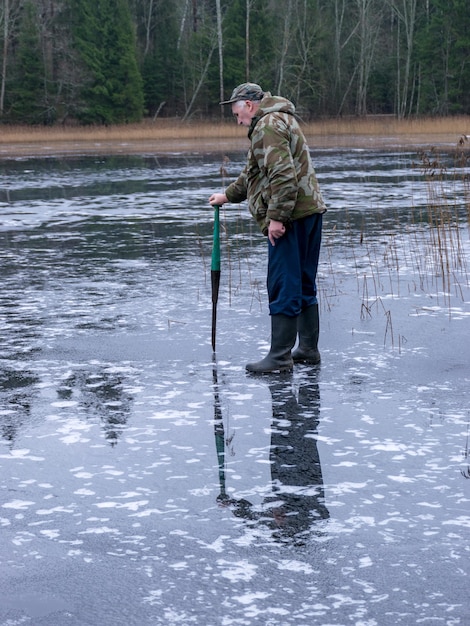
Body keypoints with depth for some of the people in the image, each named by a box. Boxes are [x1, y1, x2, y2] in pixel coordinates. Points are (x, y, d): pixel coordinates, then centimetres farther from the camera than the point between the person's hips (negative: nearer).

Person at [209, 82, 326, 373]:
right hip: (309, 212, 11)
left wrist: (276, 217, -23)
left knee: (283, 287, -8)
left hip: (290, 217, -11)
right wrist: (228, 195, 39)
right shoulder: (282, 120, 24)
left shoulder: (268, 125, -10)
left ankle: (280, 357, -6)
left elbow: (283, 175, -23)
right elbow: (254, 174, 35)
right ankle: (308, 349, 21)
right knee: (304, 285, 15)